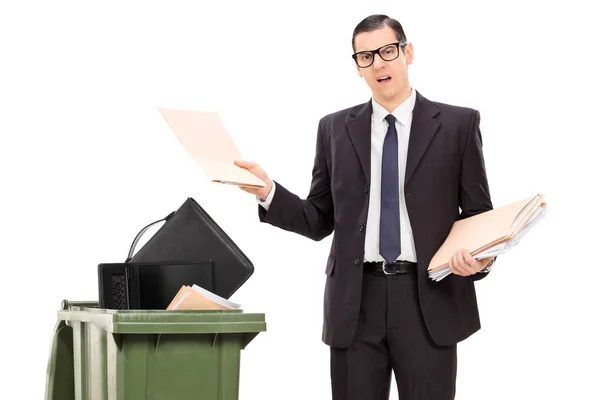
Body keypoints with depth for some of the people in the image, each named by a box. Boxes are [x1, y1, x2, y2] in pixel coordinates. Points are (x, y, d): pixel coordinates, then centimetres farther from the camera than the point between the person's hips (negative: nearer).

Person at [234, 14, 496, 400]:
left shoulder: (458, 123, 3)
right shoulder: (335, 129, 9)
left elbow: (479, 214, 3)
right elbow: (320, 221, 10)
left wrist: (481, 258, -18)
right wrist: (268, 192, -6)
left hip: (429, 300, -2)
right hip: (355, 302, 2)